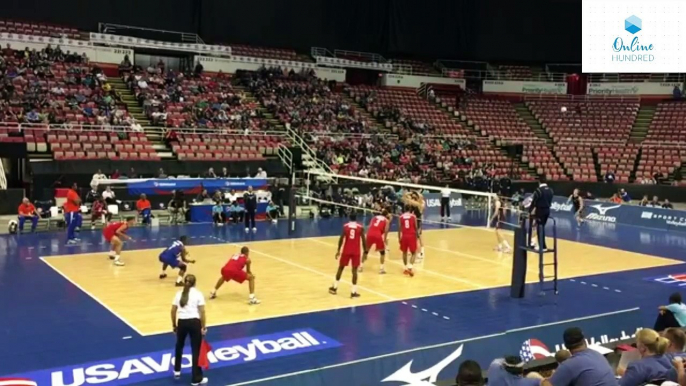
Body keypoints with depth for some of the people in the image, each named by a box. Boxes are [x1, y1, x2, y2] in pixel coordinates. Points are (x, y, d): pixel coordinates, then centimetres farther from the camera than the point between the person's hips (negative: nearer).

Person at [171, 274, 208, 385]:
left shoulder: (179, 294, 9)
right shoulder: (198, 294, 0)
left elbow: (173, 311, 7)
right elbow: (202, 311, -6)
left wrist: (174, 324, 18)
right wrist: (204, 327, -2)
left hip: (182, 322, 3)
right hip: (194, 322, -3)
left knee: (179, 345, 28)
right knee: (196, 350, 3)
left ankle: (177, 371, 41)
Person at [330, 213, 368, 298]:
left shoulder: (345, 226, 1)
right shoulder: (360, 227, 0)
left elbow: (341, 238, -3)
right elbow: (363, 240, -3)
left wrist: (338, 250, 4)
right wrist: (365, 252, 3)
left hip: (346, 250, 1)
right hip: (356, 251, -1)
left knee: (341, 267, 15)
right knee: (354, 270, 2)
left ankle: (334, 288, 23)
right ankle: (353, 292, -2)